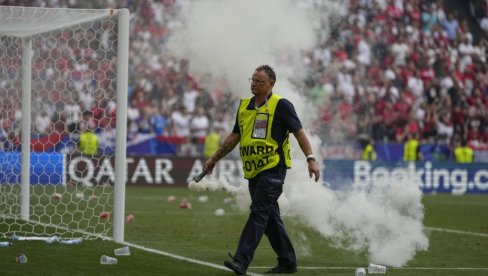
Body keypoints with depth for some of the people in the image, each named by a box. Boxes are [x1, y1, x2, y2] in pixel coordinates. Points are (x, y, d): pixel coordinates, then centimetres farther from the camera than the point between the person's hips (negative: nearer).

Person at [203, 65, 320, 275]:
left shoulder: (280, 105, -6)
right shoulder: (245, 106, 14)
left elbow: (299, 132, -7)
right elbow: (234, 137, 22)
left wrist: (310, 159, -15)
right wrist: (214, 159, 22)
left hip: (273, 169, -7)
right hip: (253, 171, 7)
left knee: (259, 213, -14)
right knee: (270, 218, 11)